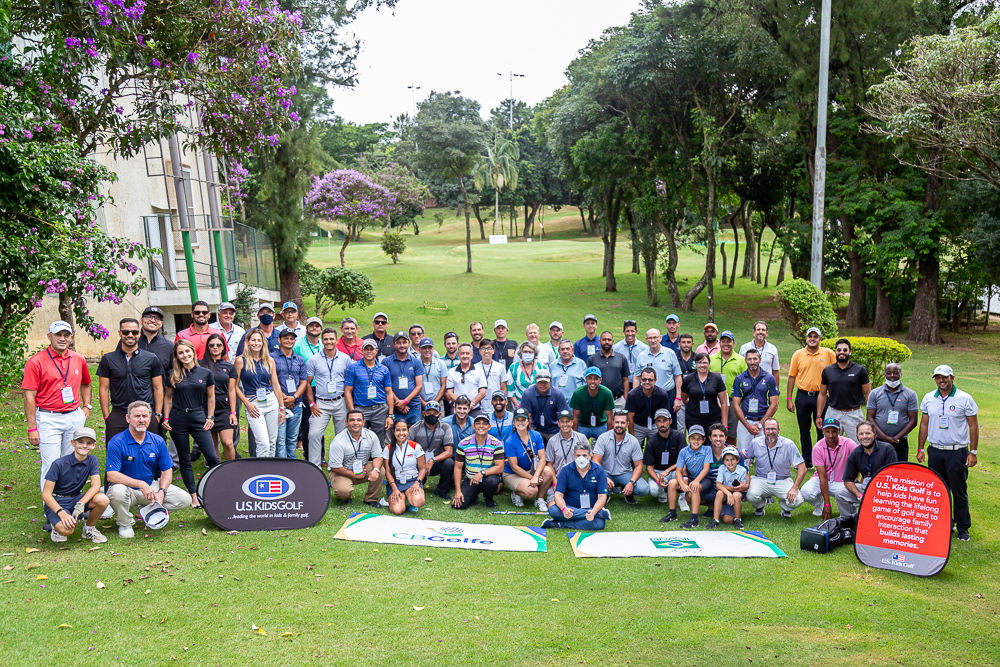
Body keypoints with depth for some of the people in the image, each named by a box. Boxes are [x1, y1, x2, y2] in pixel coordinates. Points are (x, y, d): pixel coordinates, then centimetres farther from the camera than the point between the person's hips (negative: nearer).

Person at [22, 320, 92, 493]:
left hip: (75, 417, 5)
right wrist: (32, 428, -11)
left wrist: (87, 406, 13)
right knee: (51, 465, -4)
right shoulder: (36, 362, -7)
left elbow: (85, 384, 27)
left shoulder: (79, 360, 9)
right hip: (48, 419, -5)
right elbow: (29, 397, -8)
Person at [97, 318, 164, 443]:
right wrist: (106, 416, 1)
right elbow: (104, 389, 7)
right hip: (118, 416, 0)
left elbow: (158, 388, 9)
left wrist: (157, 415, 3)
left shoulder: (151, 359, 6)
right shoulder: (108, 359, 6)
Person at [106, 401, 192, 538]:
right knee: (118, 491, -39)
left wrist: (161, 491, -17)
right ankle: (125, 524, -7)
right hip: (127, 488, -3)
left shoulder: (158, 441, -1)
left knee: (184, 499, -14)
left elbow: (167, 470, 3)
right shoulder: (117, 442, -14)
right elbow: (111, 475, -22)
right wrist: (141, 484, -31)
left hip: (151, 486, 4)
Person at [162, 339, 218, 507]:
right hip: (178, 419, 1)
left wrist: (210, 417, 2)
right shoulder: (173, 375, 3)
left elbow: (211, 397, 9)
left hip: (198, 417, -1)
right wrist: (166, 419, 4)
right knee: (185, 460, 6)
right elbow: (167, 397, 11)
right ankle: (194, 495, 14)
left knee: (212, 457, -9)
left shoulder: (206, 373, 3)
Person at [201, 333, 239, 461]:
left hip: (224, 407, 0)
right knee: (212, 445, 4)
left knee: (228, 443, -10)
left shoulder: (229, 367, 9)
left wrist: (233, 412, 1)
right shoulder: (201, 365, 5)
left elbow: (232, 391, 7)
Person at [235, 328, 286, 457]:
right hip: (253, 404, -4)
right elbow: (235, 386, 0)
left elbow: (276, 385, 11)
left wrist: (281, 408, 9)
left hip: (272, 402, 4)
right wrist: (247, 404, -9)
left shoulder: (269, 360, 8)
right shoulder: (241, 360, -2)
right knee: (263, 443, -12)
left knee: (272, 442, 7)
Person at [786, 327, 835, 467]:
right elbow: (792, 376, 5)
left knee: (823, 430, 5)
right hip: (802, 396, 1)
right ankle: (807, 461, 20)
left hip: (821, 396, -1)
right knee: (804, 430, 9)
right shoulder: (798, 354, 3)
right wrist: (789, 399, 2)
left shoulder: (828, 353, 0)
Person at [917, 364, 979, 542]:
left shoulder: (965, 399, -5)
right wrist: (920, 449, 9)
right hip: (935, 451, 4)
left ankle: (963, 527, 14)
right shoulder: (928, 398, 6)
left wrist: (973, 452, -6)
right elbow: (924, 425, 11)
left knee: (959, 490, 1)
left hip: (957, 452, -3)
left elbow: (973, 426, -2)